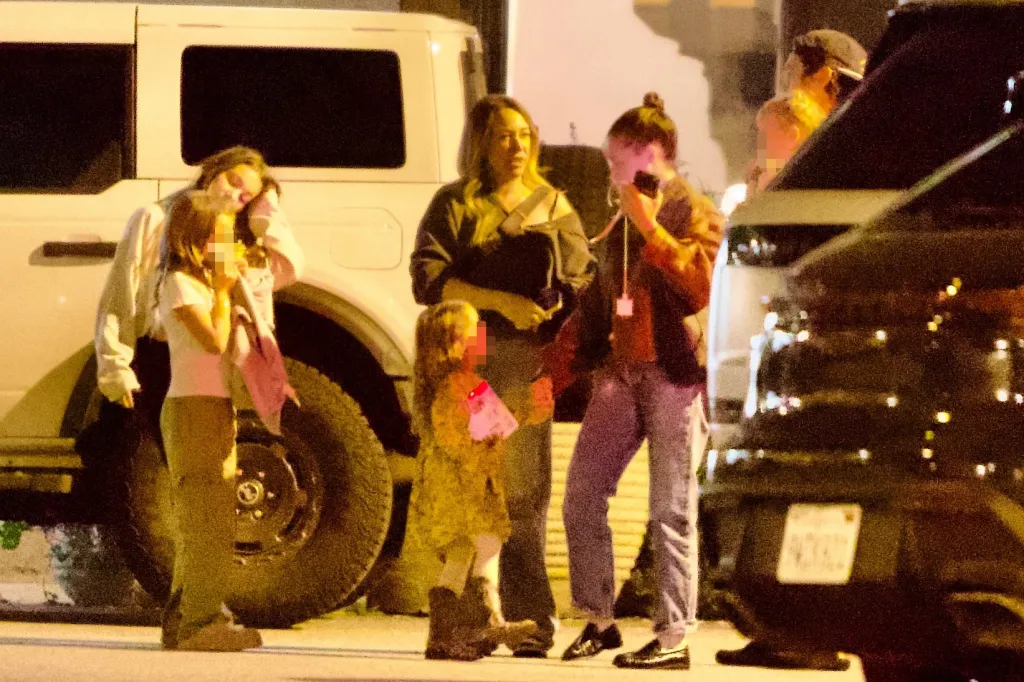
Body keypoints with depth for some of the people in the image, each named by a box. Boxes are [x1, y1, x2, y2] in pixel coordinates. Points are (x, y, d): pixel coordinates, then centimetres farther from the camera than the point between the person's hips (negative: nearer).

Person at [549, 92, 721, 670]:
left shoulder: (696, 214, -3)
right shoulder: (622, 224, 20)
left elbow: (701, 285, -19)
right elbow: (596, 304, 23)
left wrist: (651, 228, -20)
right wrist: (556, 370, 18)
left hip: (675, 377, -7)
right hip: (621, 372, 7)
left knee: (671, 513, -6)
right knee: (582, 497, 3)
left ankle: (675, 637, -3)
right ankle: (599, 619, 12)